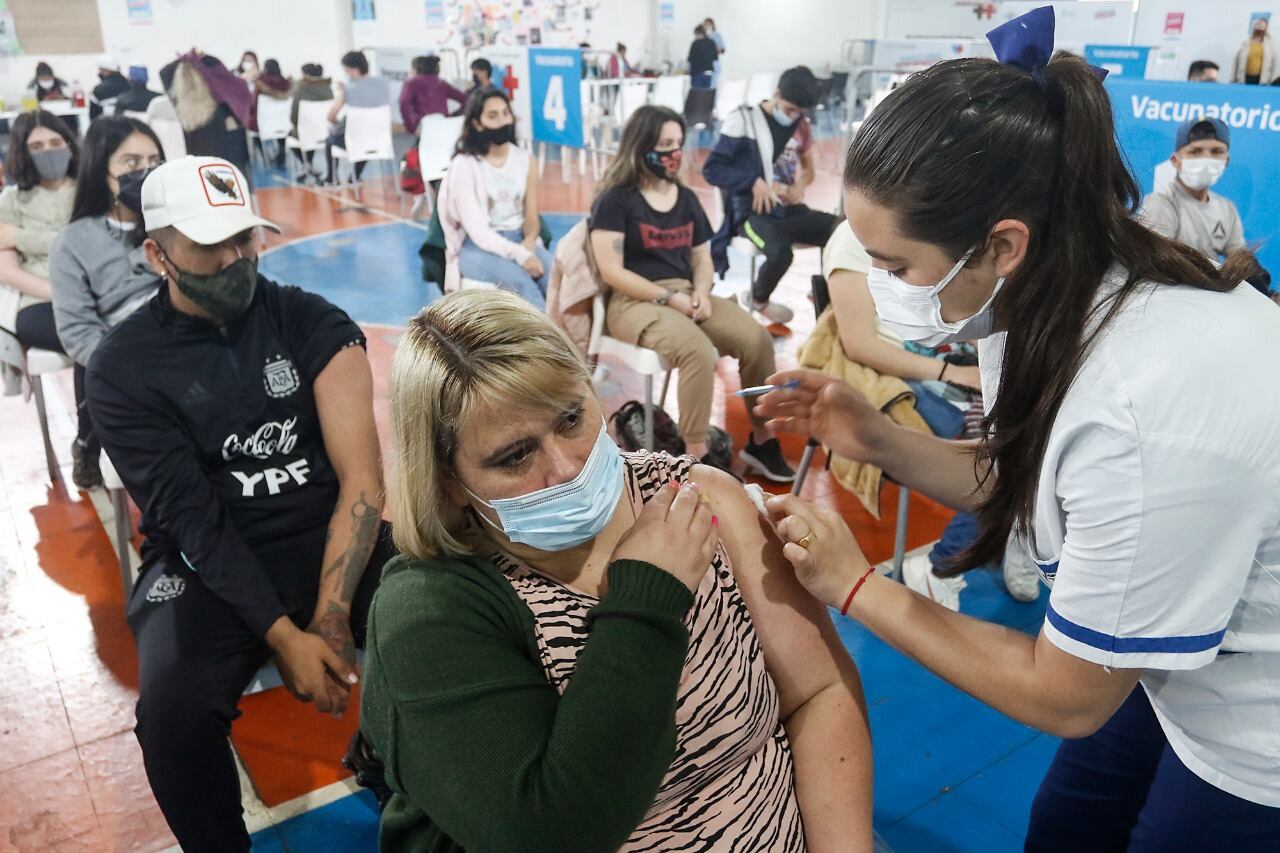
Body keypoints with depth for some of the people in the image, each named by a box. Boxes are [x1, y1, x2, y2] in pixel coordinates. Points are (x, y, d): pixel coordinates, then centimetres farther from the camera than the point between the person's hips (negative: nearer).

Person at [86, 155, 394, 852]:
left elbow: (361, 481, -9)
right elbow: (191, 518, -10)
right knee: (173, 712, -30)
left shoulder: (310, 321, -1)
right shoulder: (123, 367, -2)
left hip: (331, 539, 1)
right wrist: (284, 636, -21)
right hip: (205, 565, 0)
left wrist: (330, 617, -20)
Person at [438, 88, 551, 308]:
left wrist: (529, 243, -18)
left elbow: (531, 217, 6)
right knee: (522, 281, -33)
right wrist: (519, 255, -28)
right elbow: (477, 231, -16)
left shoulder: (525, 160, 5)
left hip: (519, 239, 4)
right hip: (477, 246, -4)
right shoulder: (465, 166, -10)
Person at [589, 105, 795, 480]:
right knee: (698, 350, -35)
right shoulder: (615, 200, -3)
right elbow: (612, 271, -10)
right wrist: (668, 298, -16)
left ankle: (761, 440, -6)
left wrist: (701, 291, -5)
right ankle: (696, 456, -25)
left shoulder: (686, 198, 16)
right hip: (635, 302, -6)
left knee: (757, 339, -18)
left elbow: (701, 256, 18)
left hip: (687, 295, 6)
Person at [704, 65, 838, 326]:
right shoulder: (743, 120, -7)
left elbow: (809, 168, 25)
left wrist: (801, 184, 1)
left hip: (788, 208, 6)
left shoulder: (801, 125, 11)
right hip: (754, 211, -5)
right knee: (781, 252, -35)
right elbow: (711, 169, -7)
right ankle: (758, 300, -1)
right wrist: (754, 182, -17)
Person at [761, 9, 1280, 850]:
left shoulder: (1148, 417, -39)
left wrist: (855, 584, -21)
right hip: (1185, 663, 7)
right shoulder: (1067, 289, -14)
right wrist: (876, 439, -13)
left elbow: (1067, 696, -25)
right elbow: (1021, 480, 2)